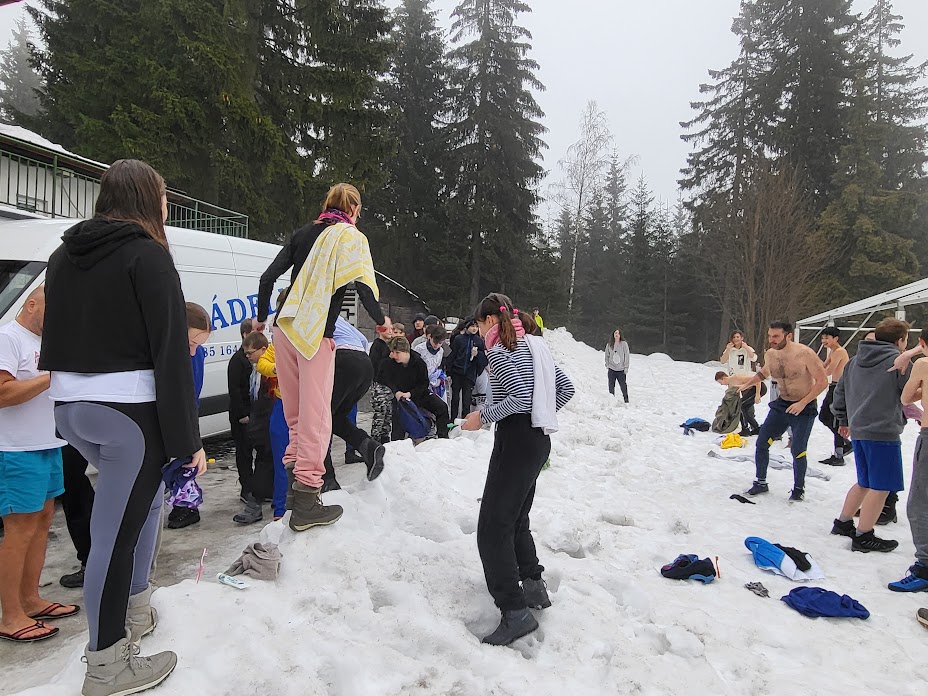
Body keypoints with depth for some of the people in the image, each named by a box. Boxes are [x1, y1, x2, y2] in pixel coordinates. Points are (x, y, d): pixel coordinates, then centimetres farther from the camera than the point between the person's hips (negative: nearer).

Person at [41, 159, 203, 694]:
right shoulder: (147, 254, -10)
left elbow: (54, 342, 17)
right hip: (129, 408, -8)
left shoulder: (64, 255, 14)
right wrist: (187, 436, -13)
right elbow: (171, 351, -16)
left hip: (70, 407, 8)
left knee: (142, 497, 25)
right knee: (115, 532, 0)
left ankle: (136, 612, 35)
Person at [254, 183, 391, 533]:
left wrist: (262, 319, 24)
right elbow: (363, 285, -12)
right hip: (316, 335, -6)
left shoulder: (302, 234, 17)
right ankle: (306, 503, -5)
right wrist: (381, 320, 4)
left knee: (295, 415, 15)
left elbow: (268, 278, 13)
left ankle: (295, 475, 16)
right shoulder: (351, 236, 1)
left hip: (285, 330, 6)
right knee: (315, 418, -5)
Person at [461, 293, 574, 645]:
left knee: (493, 527, -6)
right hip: (540, 438, 9)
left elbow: (520, 397, -22)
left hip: (516, 439, -9)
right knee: (516, 518, 22)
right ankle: (534, 587, 29)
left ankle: (515, 612, -6)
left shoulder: (499, 350, -10)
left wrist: (483, 416, -12)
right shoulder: (534, 345, 15)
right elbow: (566, 388, 16)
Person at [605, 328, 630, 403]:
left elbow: (627, 355, -2)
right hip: (611, 369, 3)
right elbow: (607, 356, 16)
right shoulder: (609, 344, 5)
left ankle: (626, 400, 10)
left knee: (623, 386, -3)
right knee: (611, 386, 5)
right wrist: (607, 365, 6)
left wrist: (626, 367, -5)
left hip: (621, 369, -3)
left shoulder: (624, 344, -3)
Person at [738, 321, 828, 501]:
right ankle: (761, 483, 15)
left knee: (797, 450, -7)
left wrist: (802, 403, -22)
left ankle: (799, 488, 16)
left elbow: (822, 381, -18)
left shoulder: (805, 354, -22)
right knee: (762, 443, 0)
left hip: (804, 407, -5)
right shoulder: (769, 355, -3)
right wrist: (746, 385, 14)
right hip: (781, 405, 6)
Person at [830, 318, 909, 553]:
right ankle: (863, 537, 6)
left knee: (865, 483, 21)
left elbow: (840, 391, 17)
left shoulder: (855, 361, 12)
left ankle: (843, 523, 28)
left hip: (858, 429, 8)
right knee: (880, 487, 2)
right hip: (884, 431, -8)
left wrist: (844, 420, 26)